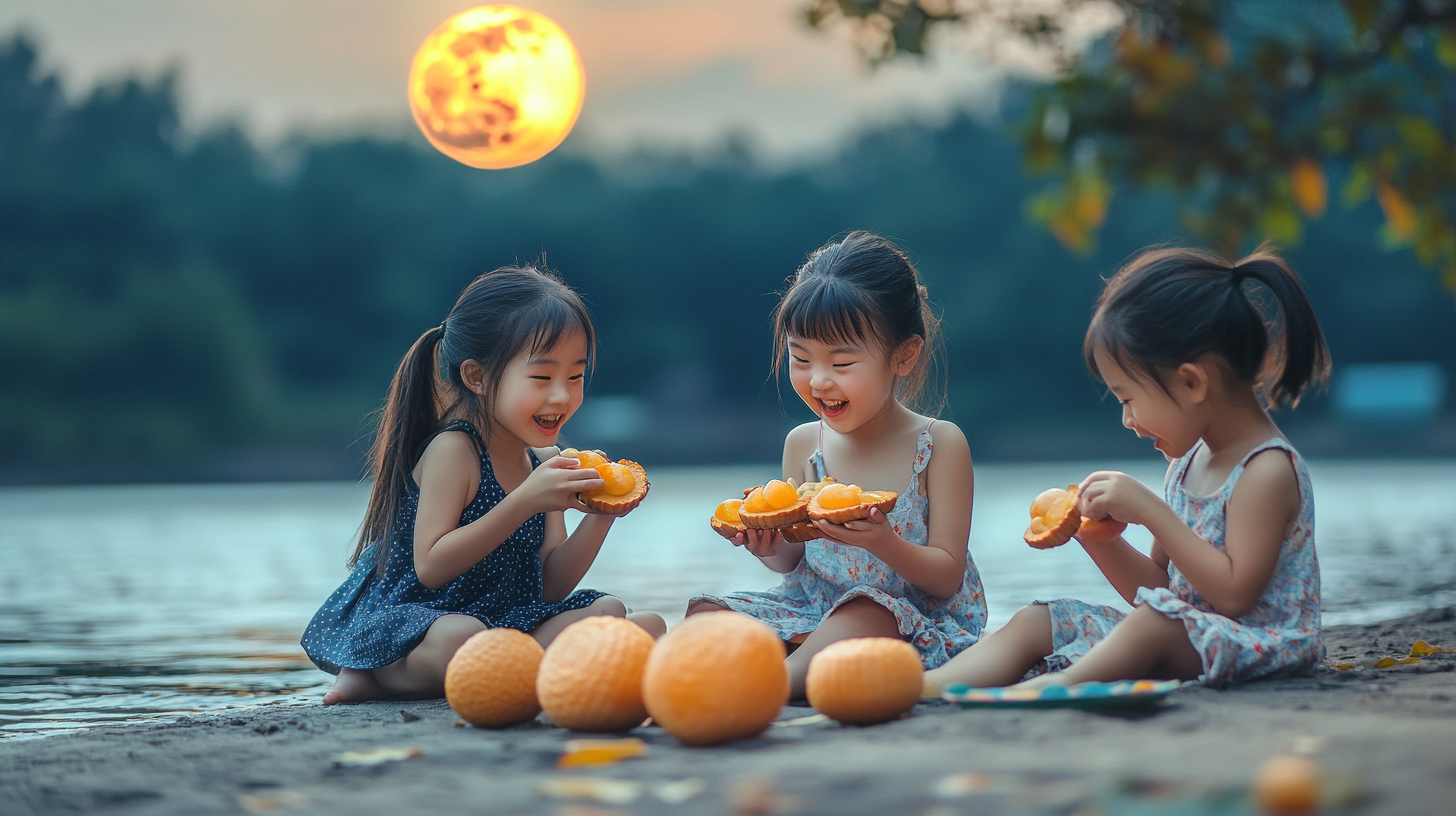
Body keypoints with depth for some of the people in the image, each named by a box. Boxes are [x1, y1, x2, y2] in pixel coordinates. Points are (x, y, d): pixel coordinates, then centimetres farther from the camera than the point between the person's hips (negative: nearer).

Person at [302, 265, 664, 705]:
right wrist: (524, 503, -29)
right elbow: (431, 567, -24)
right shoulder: (452, 450, -15)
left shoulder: (542, 461, 7)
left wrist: (599, 516, -11)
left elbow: (549, 587, 4)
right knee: (458, 637, -40)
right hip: (407, 617, -8)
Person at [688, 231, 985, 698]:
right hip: (813, 614, 5)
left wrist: (883, 544, -27)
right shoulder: (804, 444, 7)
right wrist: (771, 549, -10)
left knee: (864, 613, -38)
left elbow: (948, 577, -7)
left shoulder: (939, 444, -5)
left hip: (914, 625, -5)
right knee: (706, 614, -15)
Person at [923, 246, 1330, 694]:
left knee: (1152, 625, -38)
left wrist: (1151, 511, -20)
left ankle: (1058, 685, -61)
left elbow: (1235, 593, -22)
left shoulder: (1268, 470, -13)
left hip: (1259, 637, -9)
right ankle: (931, 683, -29)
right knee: (1033, 622, -4)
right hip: (1187, 630, 9)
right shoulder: (1188, 462, 15)